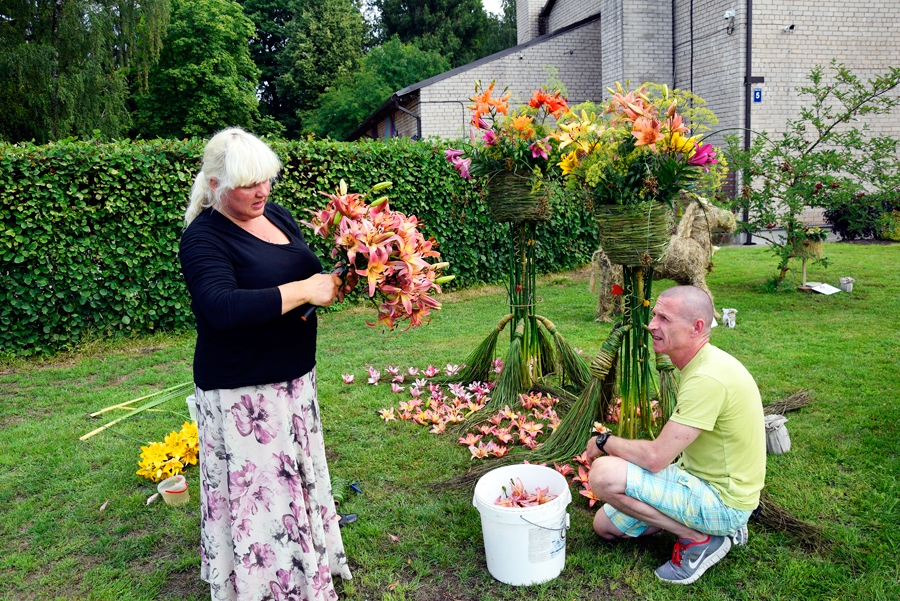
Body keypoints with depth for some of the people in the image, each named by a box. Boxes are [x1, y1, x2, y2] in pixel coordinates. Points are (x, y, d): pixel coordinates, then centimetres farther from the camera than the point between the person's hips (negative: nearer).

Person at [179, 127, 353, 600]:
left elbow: (309, 272, 19)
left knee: (299, 480, 20)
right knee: (259, 496, 3)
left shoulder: (277, 216, 8)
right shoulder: (203, 238, -14)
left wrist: (338, 280, -2)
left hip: (294, 379, 8)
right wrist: (304, 291, -28)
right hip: (241, 395, -8)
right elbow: (223, 308, -29)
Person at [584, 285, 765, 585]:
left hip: (722, 500, -10)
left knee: (603, 474, -25)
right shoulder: (700, 364, 3)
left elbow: (656, 458, -28)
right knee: (605, 525, 14)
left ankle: (700, 539, -7)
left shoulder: (708, 378, -30)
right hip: (708, 481, 10)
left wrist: (605, 442, -12)